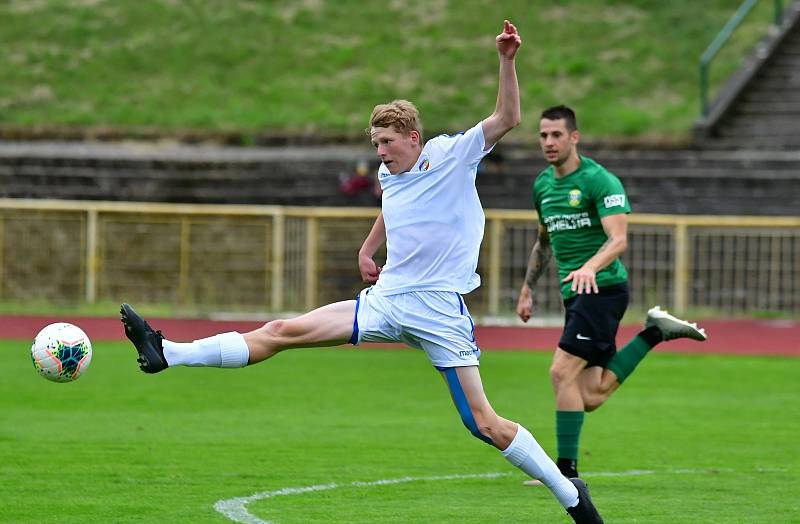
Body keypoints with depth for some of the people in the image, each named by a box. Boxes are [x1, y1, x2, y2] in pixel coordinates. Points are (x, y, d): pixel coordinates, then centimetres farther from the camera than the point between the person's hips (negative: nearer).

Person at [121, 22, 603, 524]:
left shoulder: (452, 155, -7)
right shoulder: (389, 174, 10)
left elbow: (507, 118, -18)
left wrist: (507, 61, -29)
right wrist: (367, 250, 32)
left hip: (439, 310, -6)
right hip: (386, 302, 6)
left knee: (486, 425, -9)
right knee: (281, 332, -5)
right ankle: (167, 354, -9)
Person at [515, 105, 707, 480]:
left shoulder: (599, 181, -11)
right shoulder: (542, 185, 14)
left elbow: (618, 240, -22)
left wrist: (589, 268, -40)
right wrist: (527, 288, 28)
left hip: (603, 289, -8)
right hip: (575, 295, 8)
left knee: (562, 372, -16)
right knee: (590, 397, 0)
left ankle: (567, 470, -9)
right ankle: (654, 333, 18)